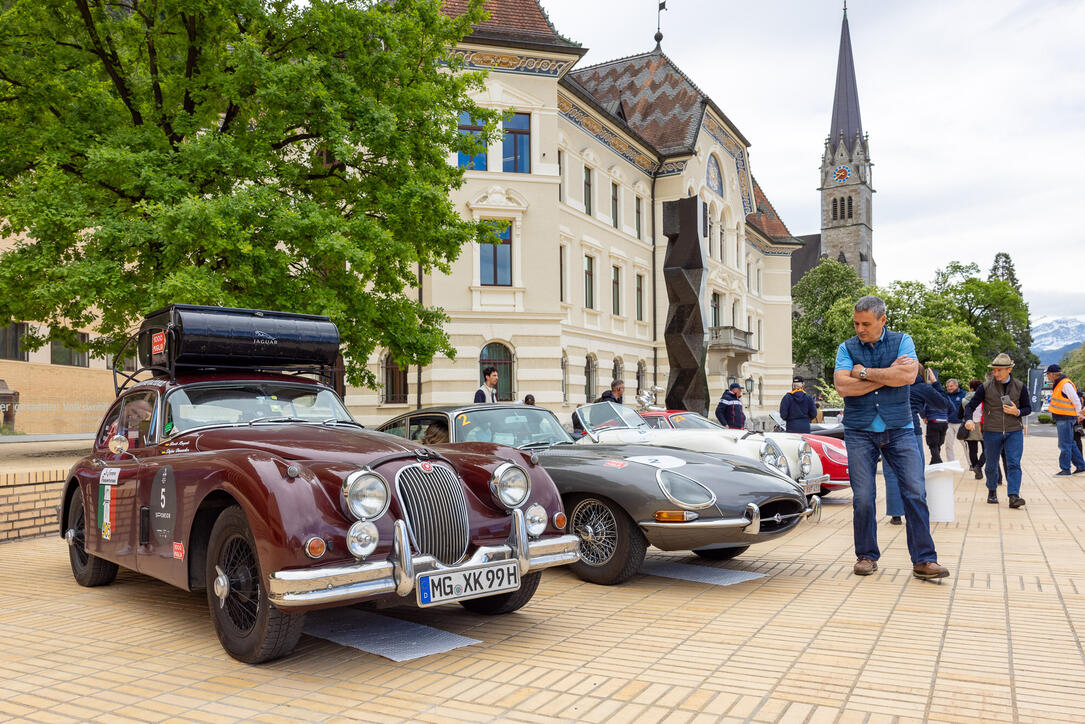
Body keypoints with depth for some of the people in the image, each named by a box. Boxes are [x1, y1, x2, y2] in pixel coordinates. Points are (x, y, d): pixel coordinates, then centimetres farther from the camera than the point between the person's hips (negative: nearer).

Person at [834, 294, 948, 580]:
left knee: (915, 493, -5)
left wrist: (864, 372, -9)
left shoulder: (902, 341, 6)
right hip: (860, 432, 0)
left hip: (898, 430, 0)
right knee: (863, 498, 0)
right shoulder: (847, 348, 6)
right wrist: (888, 374, -9)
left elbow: (908, 375, -14)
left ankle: (924, 560, 2)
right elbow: (843, 387, -10)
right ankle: (866, 556, 14)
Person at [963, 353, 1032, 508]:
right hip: (992, 432, 0)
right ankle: (992, 492, 30)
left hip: (1014, 432, 0)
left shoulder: (1020, 387, 3)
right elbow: (971, 405, 2)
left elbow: (1028, 408, 12)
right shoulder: (986, 388, -1)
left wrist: (1017, 412, -10)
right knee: (992, 465, 10)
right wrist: (969, 419, -18)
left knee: (1014, 464, -10)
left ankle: (1014, 496, -13)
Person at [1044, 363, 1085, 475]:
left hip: (1065, 419, -10)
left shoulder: (1066, 384, -17)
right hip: (1061, 419, 10)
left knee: (1065, 445, -5)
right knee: (1070, 444, 16)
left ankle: (1065, 469, 0)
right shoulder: (1057, 384, 14)